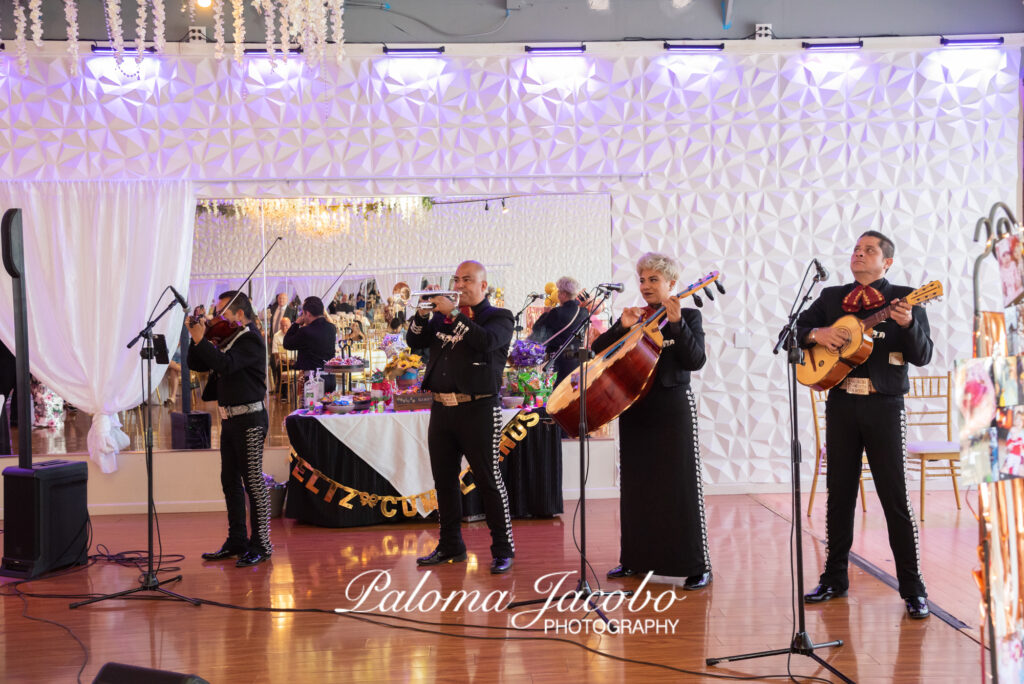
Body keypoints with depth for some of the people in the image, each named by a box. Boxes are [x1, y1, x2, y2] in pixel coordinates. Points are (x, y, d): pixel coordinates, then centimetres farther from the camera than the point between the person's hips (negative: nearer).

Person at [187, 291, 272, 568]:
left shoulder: (250, 339, -12)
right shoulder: (227, 339, 15)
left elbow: (226, 365, -28)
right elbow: (196, 364, 13)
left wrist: (200, 340, -24)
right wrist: (196, 338, -1)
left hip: (249, 419, -9)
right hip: (230, 419, 9)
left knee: (253, 482, -5)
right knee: (230, 481, 13)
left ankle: (261, 545, 1)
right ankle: (237, 541, 22)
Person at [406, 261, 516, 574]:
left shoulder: (498, 317, 0)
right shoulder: (443, 316, 16)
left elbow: (486, 341, -20)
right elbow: (415, 342, 10)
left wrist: (454, 313, -19)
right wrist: (422, 314, -6)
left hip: (478, 410, -6)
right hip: (441, 408, 6)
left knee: (488, 479, -4)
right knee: (444, 479, 12)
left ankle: (503, 550, 4)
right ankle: (450, 545, 24)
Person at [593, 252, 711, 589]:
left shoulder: (688, 316, 0)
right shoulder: (633, 317, 12)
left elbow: (696, 360, -13)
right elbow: (598, 351, 4)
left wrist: (676, 323, -22)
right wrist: (622, 326, -10)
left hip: (673, 409, -5)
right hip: (634, 408, 5)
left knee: (681, 486, -5)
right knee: (635, 486, 11)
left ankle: (698, 567, 1)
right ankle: (635, 559, 23)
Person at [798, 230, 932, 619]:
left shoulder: (904, 299, 0)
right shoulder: (832, 297, 11)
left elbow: (923, 356, -7)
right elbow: (796, 329, 12)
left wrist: (908, 325, -25)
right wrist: (817, 334, -8)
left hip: (884, 405, -3)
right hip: (841, 404, 4)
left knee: (895, 496, -3)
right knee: (839, 492, 9)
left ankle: (912, 588, 5)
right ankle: (835, 578, 19)